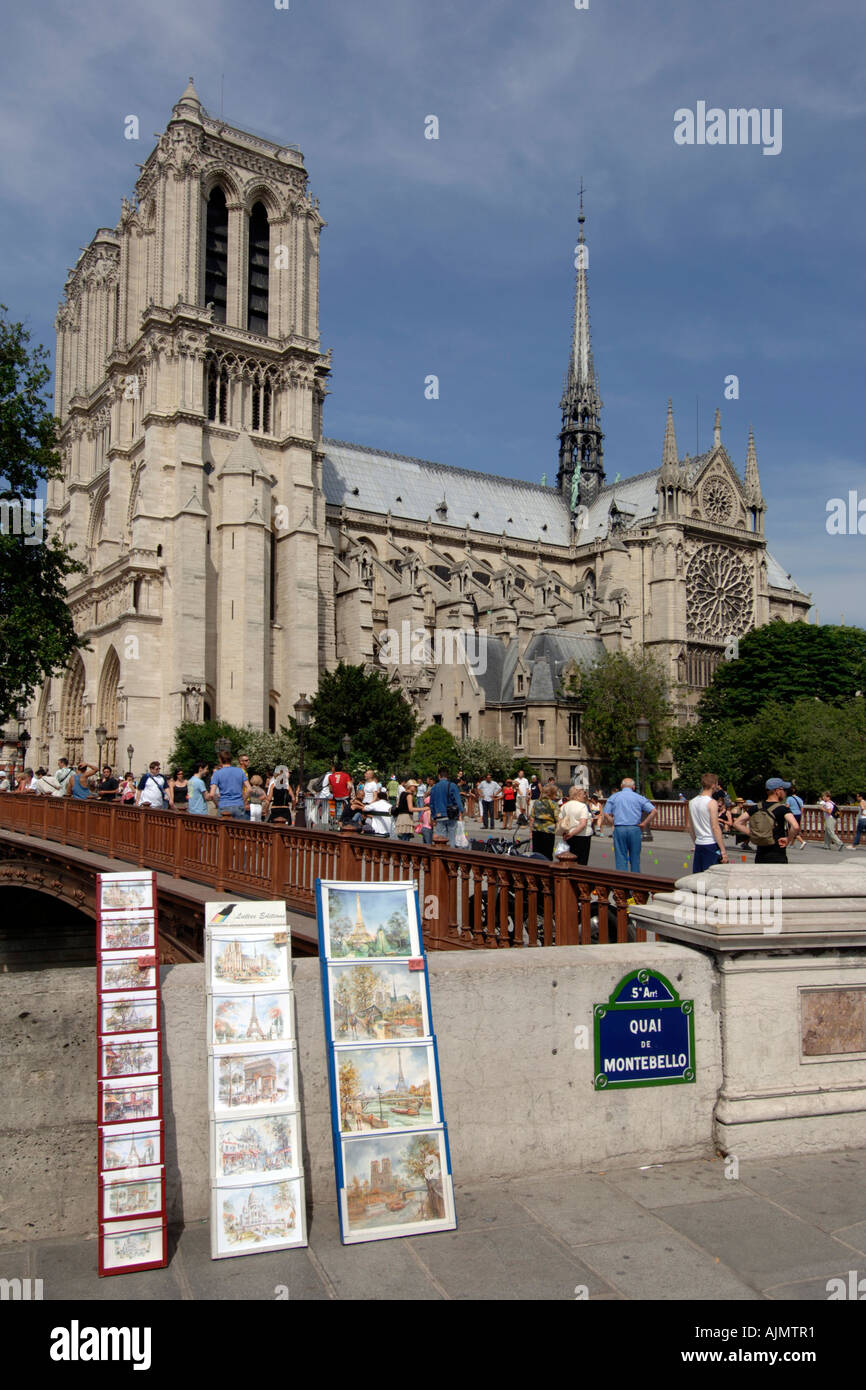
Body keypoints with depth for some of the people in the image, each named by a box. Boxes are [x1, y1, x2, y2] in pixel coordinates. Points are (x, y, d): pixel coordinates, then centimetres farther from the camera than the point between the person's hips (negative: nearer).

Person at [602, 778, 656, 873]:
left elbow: (606, 814, -2)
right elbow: (653, 811, -1)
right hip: (635, 829, 0)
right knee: (635, 858, 9)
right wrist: (644, 824, 3)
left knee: (621, 858, 2)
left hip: (619, 829, 0)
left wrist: (613, 823, 9)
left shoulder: (613, 797, 9)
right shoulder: (639, 798, 8)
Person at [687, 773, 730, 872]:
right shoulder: (712, 803, -12)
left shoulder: (692, 802, 10)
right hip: (711, 844, -7)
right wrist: (723, 851, -14)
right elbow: (715, 827, -16)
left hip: (698, 845, 7)